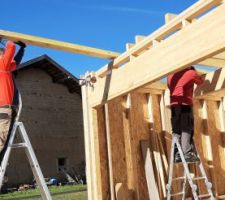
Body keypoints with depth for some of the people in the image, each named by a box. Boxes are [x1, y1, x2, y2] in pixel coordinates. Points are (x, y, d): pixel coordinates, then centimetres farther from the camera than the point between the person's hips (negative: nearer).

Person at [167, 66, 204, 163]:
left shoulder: (170, 75, 18)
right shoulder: (191, 72, 5)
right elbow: (200, 81, 22)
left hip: (174, 105, 5)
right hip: (186, 105, -5)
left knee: (176, 131, 4)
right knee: (187, 130, -6)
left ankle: (177, 155, -1)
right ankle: (188, 154, -13)